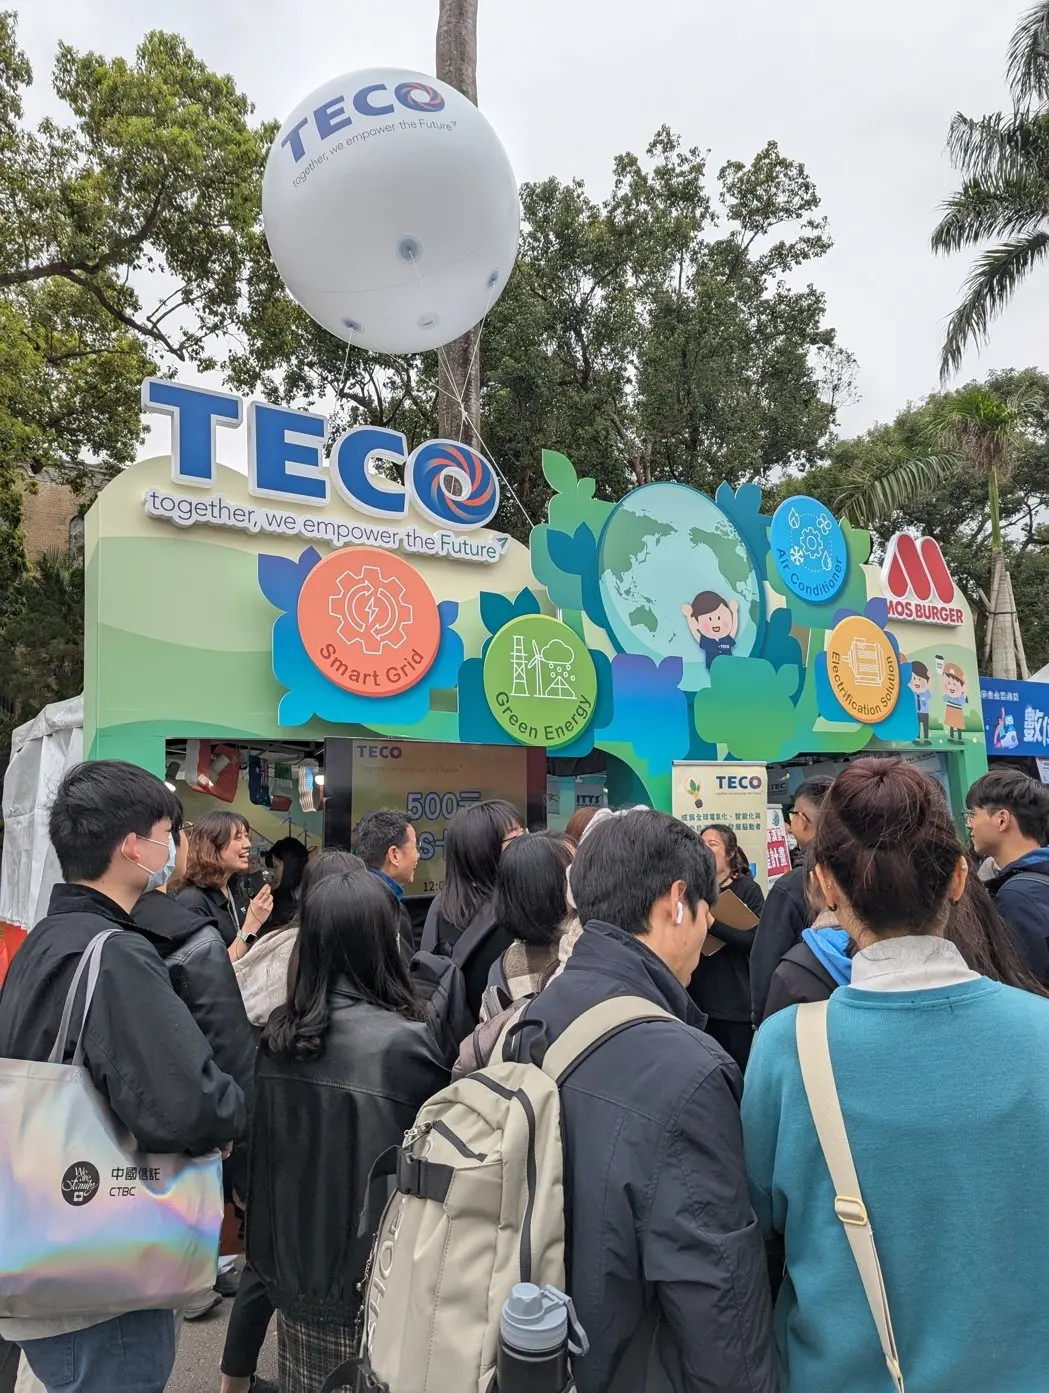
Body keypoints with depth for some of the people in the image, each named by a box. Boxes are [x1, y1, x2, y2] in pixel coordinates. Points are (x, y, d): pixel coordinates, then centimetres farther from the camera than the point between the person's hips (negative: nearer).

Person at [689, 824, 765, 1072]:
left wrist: (710, 924, -25)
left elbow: (754, 938, -16)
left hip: (736, 1000, -4)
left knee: (739, 1070, 2)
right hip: (698, 998, 4)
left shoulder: (747, 889, -2)